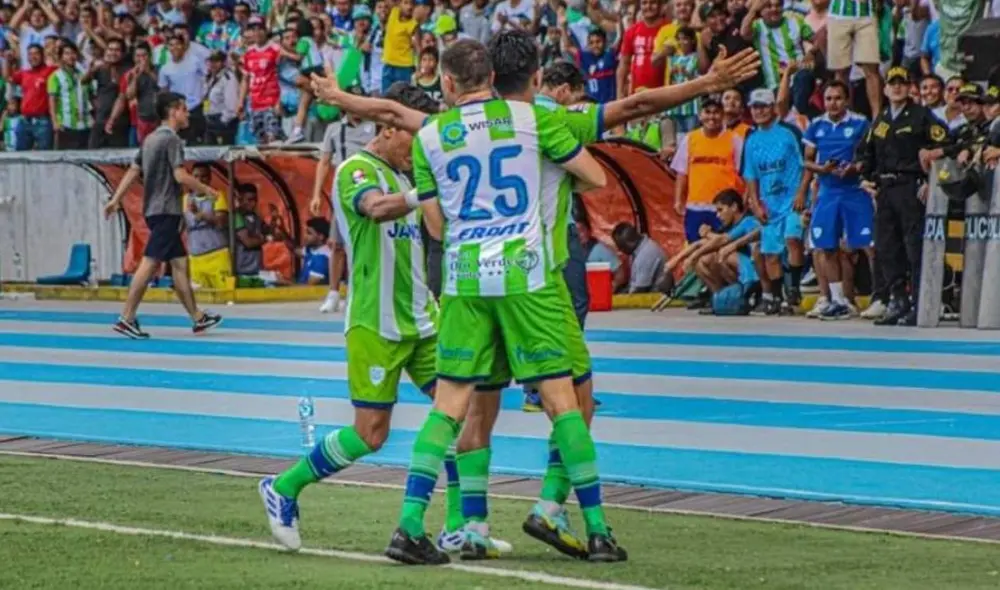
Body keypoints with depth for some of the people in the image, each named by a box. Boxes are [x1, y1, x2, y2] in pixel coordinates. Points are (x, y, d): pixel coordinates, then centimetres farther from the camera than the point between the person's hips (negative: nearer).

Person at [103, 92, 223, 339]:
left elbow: (133, 171, 14)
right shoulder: (172, 140, -12)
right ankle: (127, 319, -12)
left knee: (179, 263, 11)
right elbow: (180, 176, -19)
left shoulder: (151, 139, 15)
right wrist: (206, 190, -7)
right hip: (166, 210, -10)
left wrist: (116, 199, 13)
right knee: (150, 262, -10)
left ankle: (198, 318, 14)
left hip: (154, 209, 10)